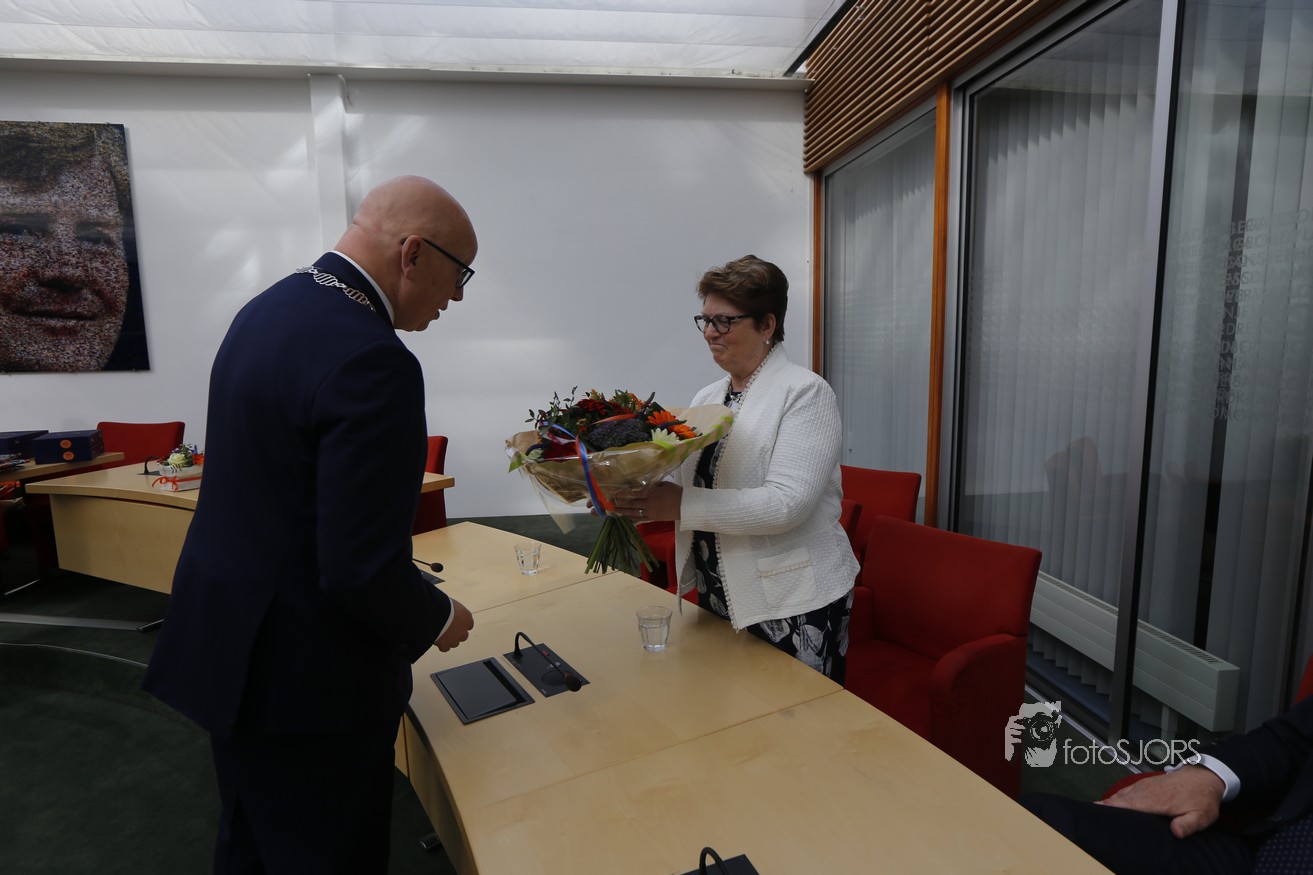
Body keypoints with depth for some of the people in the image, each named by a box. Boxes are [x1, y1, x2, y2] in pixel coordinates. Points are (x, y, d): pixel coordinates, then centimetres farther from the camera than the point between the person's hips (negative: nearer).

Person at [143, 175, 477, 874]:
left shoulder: (268, 307, 4)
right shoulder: (372, 361, -27)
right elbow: (360, 568, -28)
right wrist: (439, 619, -7)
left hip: (227, 645, 9)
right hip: (307, 679, -9)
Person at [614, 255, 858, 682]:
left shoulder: (805, 393, -13)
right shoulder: (707, 398, 9)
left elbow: (787, 503, -24)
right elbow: (685, 481, 9)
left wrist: (681, 504, -29)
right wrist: (635, 493, -11)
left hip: (793, 604, -6)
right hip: (716, 598, 7)